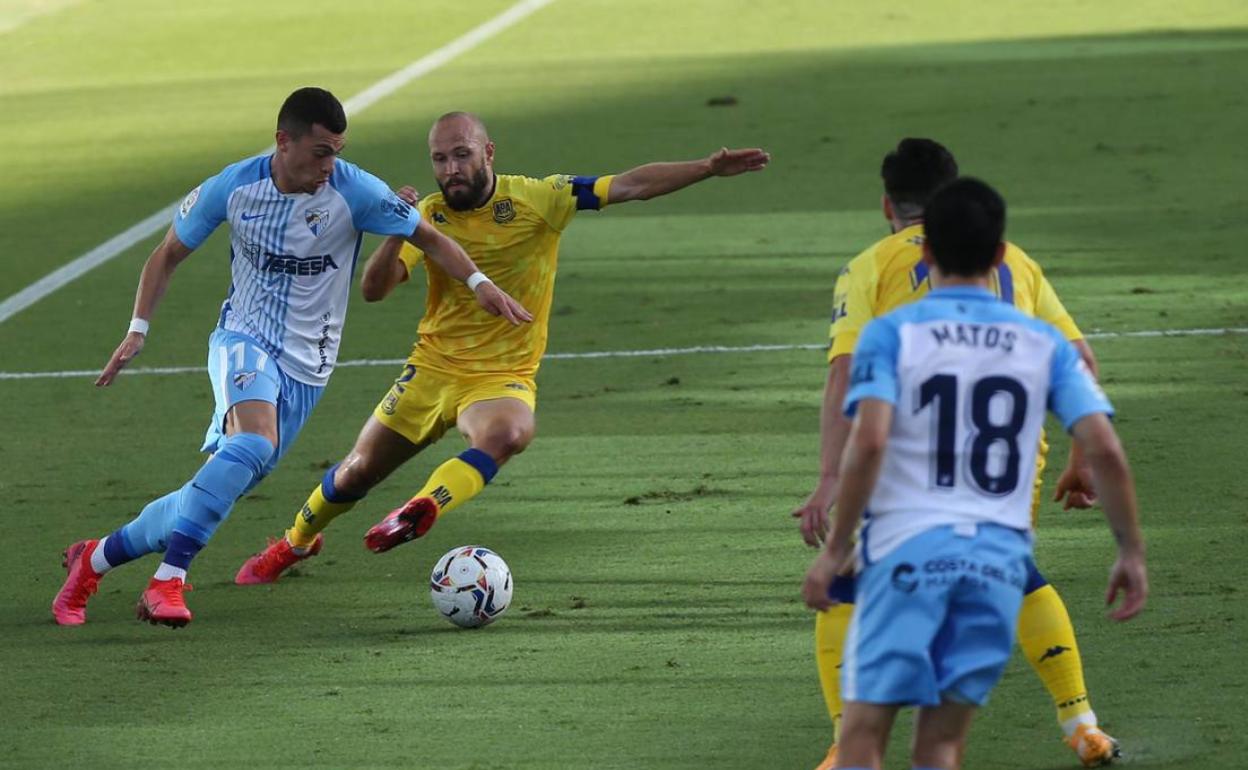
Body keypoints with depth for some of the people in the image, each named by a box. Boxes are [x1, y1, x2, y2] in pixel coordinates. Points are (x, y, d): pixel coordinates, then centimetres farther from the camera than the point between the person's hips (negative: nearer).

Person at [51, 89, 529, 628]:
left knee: (215, 493, 2)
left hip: (306, 366, 2)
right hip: (243, 341, -2)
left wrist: (479, 284, -19)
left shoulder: (353, 192, -12)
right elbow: (169, 254, 7)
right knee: (256, 442, -34)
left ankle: (96, 558, 23)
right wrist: (138, 330, -1)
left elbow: (429, 239, -3)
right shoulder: (233, 187, -7)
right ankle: (167, 582, -32)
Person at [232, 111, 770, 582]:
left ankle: (423, 510, -44)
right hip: (432, 369, 2)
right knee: (357, 472, 9)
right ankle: (296, 542, 35)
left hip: (503, 379, -2)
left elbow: (630, 186, -13)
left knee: (507, 434, -38)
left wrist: (709, 168, -22)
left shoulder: (536, 200, -10)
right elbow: (373, 289, -10)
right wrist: (396, 235, -28)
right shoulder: (429, 215, -3)